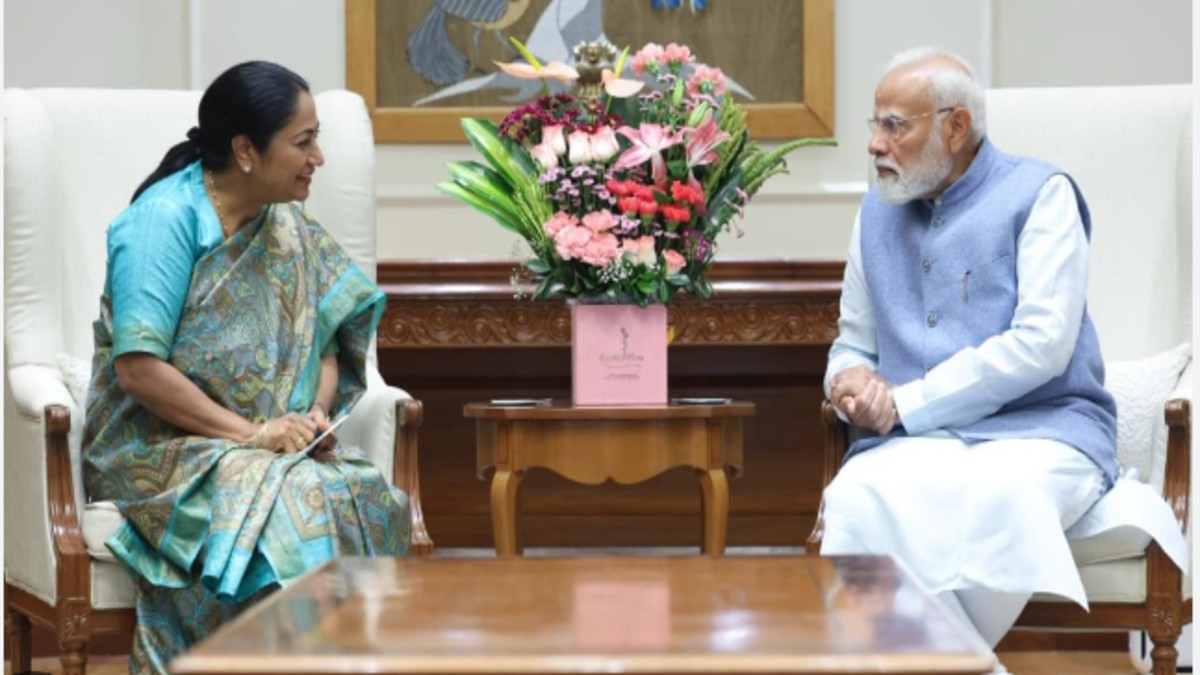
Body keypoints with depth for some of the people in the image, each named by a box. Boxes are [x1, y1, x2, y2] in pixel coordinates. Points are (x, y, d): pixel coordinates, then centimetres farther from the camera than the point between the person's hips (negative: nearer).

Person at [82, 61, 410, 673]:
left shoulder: (291, 232, 11)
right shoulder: (165, 218, -11)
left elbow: (326, 346, 15)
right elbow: (138, 370, -18)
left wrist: (316, 416, -8)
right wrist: (251, 432, -21)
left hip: (273, 448, 6)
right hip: (157, 450, -6)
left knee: (367, 498, -25)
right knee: (287, 508, -34)